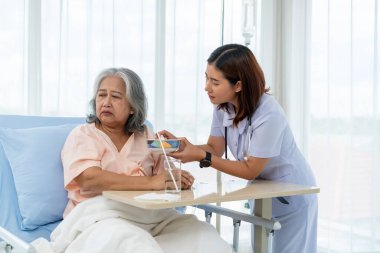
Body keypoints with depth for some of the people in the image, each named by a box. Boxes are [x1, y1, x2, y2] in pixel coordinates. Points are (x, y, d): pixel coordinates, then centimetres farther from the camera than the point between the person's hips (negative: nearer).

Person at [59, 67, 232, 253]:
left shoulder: (146, 136, 18)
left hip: (150, 213, 5)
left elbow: (165, 178, 11)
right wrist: (151, 182, -21)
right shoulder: (82, 135, 4)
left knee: (203, 235, -18)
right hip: (101, 214, -4)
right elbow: (89, 179, -15)